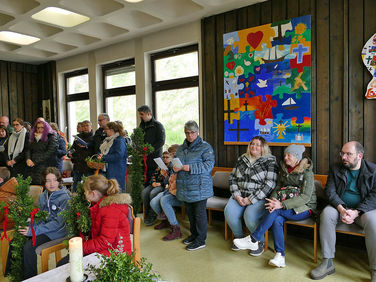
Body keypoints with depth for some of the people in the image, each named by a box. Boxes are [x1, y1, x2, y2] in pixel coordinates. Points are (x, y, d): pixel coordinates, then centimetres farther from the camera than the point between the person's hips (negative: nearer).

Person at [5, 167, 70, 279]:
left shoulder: (64, 198, -15)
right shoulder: (42, 196, 9)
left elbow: (58, 223, -19)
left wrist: (34, 230, -22)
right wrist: (27, 225, -8)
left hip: (56, 232, -7)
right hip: (42, 227, 7)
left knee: (29, 246, -25)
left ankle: (29, 277, -4)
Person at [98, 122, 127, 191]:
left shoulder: (119, 140, -12)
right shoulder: (107, 140, 18)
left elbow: (118, 155, -23)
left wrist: (104, 157, -19)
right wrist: (100, 155, 8)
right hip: (108, 171, 9)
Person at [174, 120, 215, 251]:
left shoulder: (205, 147, -6)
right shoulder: (181, 148, 14)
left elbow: (209, 165, -17)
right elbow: (174, 161, 19)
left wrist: (187, 167, -23)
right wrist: (175, 167, -7)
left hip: (199, 188, -6)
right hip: (185, 188, 6)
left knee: (200, 213, 1)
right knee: (190, 212, 17)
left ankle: (200, 240, 13)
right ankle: (194, 234, 34)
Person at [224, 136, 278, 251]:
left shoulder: (270, 161, -4)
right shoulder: (242, 159, 12)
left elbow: (270, 184, -13)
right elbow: (232, 178, 12)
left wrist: (251, 199, -16)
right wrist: (237, 195, -4)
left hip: (259, 198, -4)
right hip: (240, 195, 5)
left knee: (250, 215, -31)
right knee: (229, 212, -22)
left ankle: (260, 241, -1)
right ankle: (239, 238, 6)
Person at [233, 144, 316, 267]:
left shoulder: (307, 172, -11)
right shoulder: (284, 169, 9)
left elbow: (305, 197, -20)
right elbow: (278, 187, 8)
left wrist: (282, 205, -28)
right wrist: (273, 199, -16)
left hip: (305, 208, -5)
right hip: (286, 206, 5)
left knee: (276, 211, -29)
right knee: (277, 220, -27)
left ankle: (253, 240, -23)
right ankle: (280, 256, -23)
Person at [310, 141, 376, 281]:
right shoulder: (336, 169, 4)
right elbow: (330, 191, -3)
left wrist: (356, 212, -24)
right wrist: (341, 209, -21)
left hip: (363, 209, -2)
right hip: (340, 206, 2)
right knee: (326, 214, -29)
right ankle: (327, 263, -22)